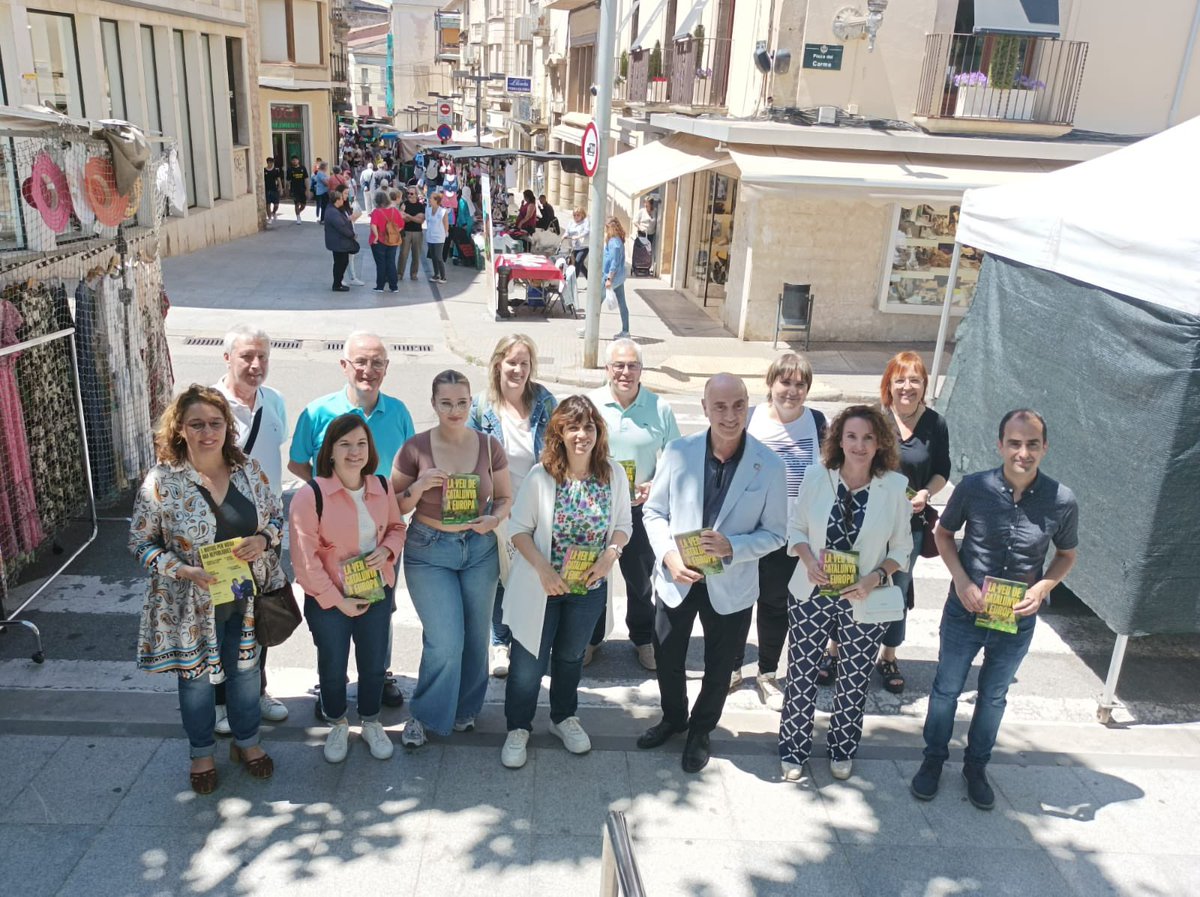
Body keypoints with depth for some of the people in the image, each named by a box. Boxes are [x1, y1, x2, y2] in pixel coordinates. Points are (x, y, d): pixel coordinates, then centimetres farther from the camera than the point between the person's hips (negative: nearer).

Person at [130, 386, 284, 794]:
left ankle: (246, 741, 43)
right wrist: (186, 571, -23)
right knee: (195, 676, 16)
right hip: (192, 603, -3)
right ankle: (202, 752, 40)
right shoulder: (162, 481, -15)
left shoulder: (248, 470, -5)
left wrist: (262, 539, -16)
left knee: (245, 669, 18)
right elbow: (140, 543, -9)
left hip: (246, 598, 3)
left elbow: (276, 514, 6)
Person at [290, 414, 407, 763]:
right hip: (328, 599, -3)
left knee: (374, 664, 16)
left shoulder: (382, 487, -5)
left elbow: (396, 527, 12)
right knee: (333, 667, 14)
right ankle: (337, 726, 41)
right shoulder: (310, 496, -20)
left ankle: (371, 723, 42)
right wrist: (337, 601, -15)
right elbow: (305, 559, -17)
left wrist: (387, 550, -11)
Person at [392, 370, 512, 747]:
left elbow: (505, 497, 9)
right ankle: (424, 715, 17)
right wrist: (419, 487, -20)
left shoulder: (489, 447, -3)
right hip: (429, 551, -2)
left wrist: (495, 518, -12)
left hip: (480, 549, 3)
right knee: (446, 642, -8)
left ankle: (464, 709, 35)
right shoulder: (415, 448, -8)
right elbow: (395, 507, -1)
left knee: (475, 637, 10)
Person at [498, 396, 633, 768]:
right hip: (542, 586, -3)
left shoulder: (614, 474, -8)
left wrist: (610, 554, -17)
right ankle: (518, 728, 30)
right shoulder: (541, 476, -16)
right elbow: (520, 528, -12)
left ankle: (564, 718, 45)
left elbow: (623, 524, 2)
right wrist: (544, 569, -22)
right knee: (529, 661, 8)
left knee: (571, 655, 23)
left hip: (589, 586, 3)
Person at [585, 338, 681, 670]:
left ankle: (643, 638, 35)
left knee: (641, 577, 15)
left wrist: (656, 485, -14)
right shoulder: (589, 404, -5)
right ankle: (590, 638, 34)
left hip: (641, 508, 0)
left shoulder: (659, 408, -4)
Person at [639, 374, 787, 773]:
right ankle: (673, 717, 49)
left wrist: (732, 548, -25)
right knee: (667, 660, 19)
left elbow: (775, 532, -8)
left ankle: (700, 731, 46)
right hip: (676, 577, 1)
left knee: (718, 667, 19)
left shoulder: (769, 465, -15)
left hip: (731, 585, -1)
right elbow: (654, 511, -3)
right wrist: (669, 556, -18)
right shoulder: (678, 451, -12)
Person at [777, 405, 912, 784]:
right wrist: (808, 560, -17)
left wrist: (876, 577, -18)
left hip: (865, 602, 0)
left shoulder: (894, 487, -11)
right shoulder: (816, 476, -9)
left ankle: (843, 750, 38)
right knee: (801, 674, 9)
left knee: (854, 681, 16)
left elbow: (901, 548, -2)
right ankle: (793, 750, 29)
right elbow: (795, 527, 1)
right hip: (811, 595, 0)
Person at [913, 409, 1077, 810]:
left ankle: (976, 766, 44)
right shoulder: (973, 488, -18)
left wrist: (1041, 588, -15)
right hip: (964, 612, -1)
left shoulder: (1061, 501, -15)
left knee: (993, 697, 21)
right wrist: (961, 580, -14)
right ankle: (934, 760, 39)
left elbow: (1066, 555, 3)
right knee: (946, 689, 17)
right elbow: (943, 532, -1)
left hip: (1018, 621, 1)